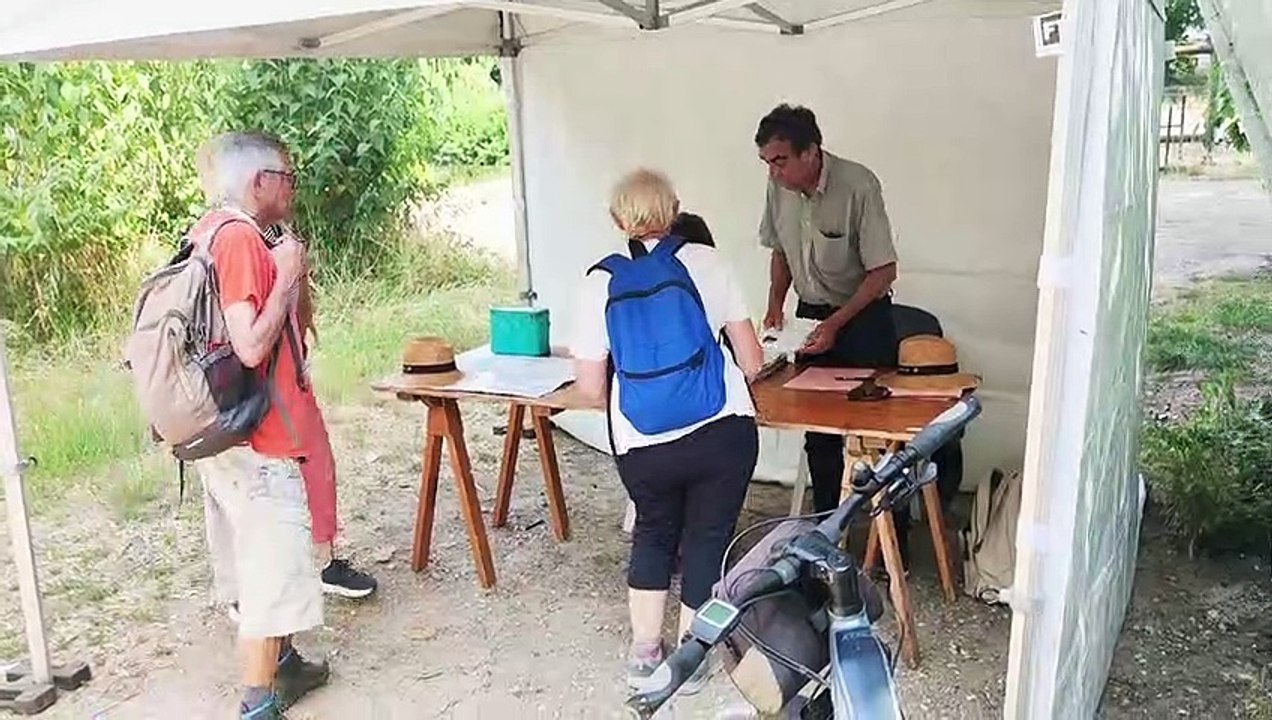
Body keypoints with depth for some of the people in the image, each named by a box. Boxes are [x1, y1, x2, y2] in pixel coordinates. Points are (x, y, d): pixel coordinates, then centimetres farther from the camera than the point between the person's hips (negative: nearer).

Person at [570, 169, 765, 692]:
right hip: (723, 433, -1)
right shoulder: (703, 261, 2)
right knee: (707, 540, 17)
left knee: (654, 532, 25)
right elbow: (751, 362, 4)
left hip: (642, 448, 1)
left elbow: (590, 388, 3)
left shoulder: (600, 281, 3)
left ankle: (644, 654, 33)